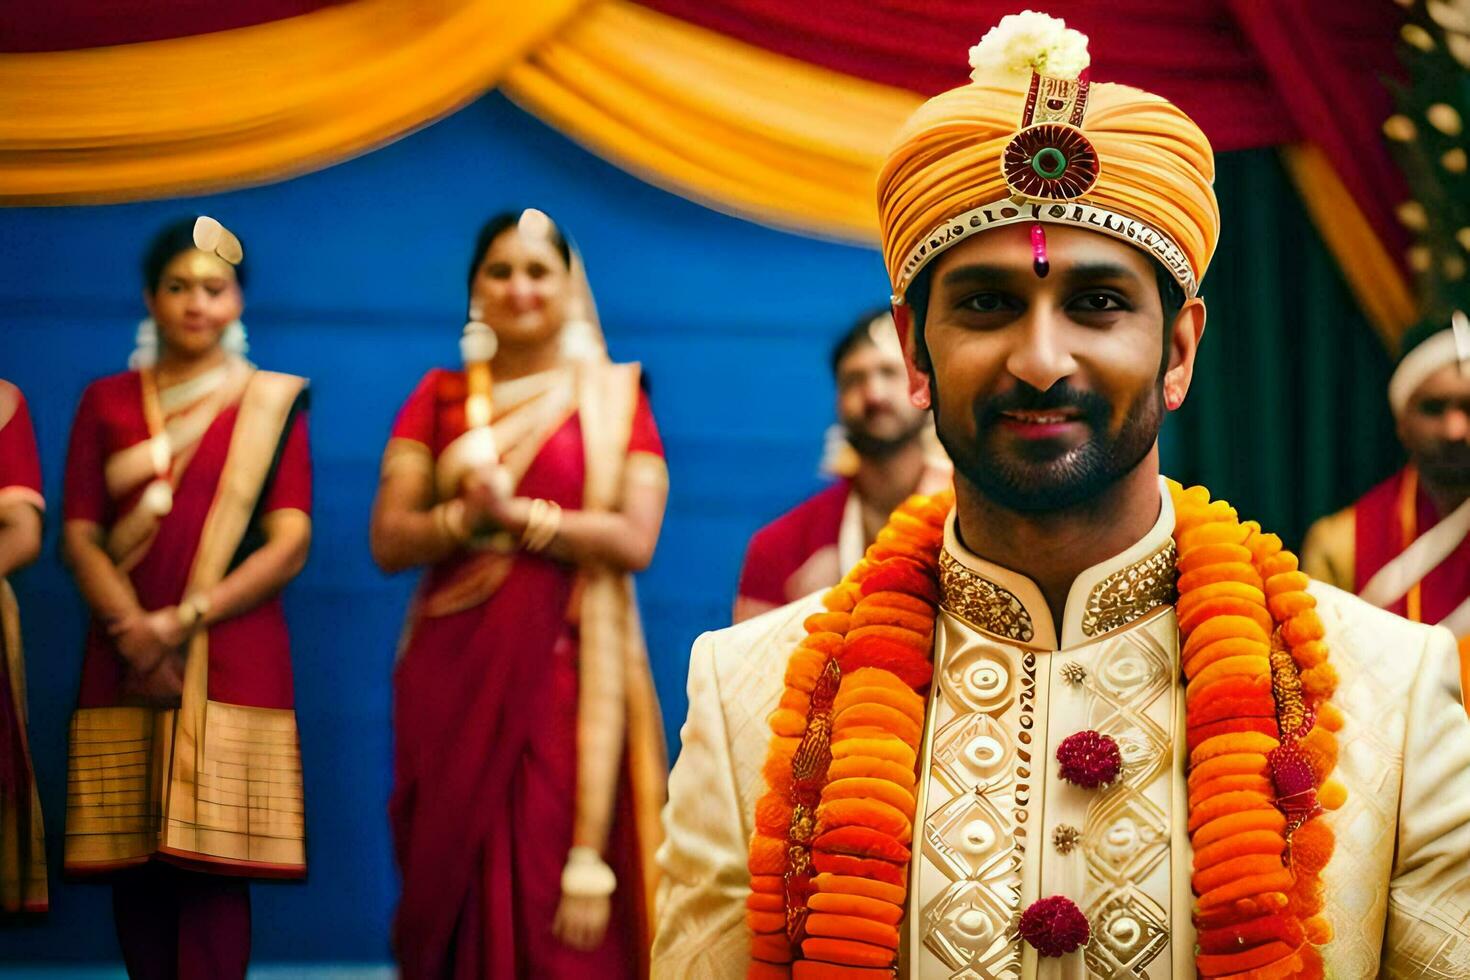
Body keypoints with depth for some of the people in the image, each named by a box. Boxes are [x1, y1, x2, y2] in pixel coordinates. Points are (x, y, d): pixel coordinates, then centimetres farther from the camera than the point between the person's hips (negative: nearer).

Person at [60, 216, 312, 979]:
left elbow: (290, 544, -1)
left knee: (210, 865, -9)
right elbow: (79, 536, 6)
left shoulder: (271, 404, 7)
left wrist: (184, 619, -12)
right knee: (134, 865, -1)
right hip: (124, 665, 2)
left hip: (232, 657, -2)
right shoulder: (107, 403, 13)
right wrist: (132, 631, -11)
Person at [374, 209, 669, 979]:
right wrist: (468, 516, -15)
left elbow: (635, 540, -6)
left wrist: (517, 514, -12)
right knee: (456, 879, 2)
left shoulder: (613, 398, 5)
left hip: (564, 669, -2)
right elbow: (389, 540, 2)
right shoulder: (438, 398, 11)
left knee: (559, 901, -9)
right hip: (454, 670, 2)